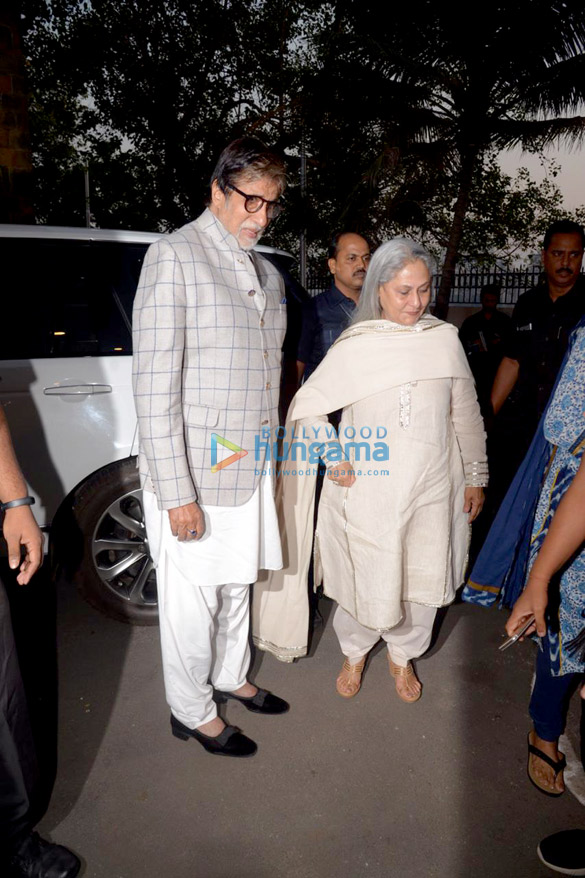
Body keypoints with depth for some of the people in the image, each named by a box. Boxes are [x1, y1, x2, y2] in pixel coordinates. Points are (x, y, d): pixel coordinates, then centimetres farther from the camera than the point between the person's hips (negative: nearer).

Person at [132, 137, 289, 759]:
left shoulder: (266, 274, 12)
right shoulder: (175, 256, -12)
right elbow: (154, 385, -17)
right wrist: (177, 492, -20)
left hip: (249, 468, 7)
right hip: (194, 475, -7)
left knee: (236, 585, 22)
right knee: (193, 602, 9)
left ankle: (230, 677, 44)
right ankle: (191, 712, 31)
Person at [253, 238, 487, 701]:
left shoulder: (445, 338, 2)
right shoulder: (354, 346, -7)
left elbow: (466, 414, 9)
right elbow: (307, 405, -2)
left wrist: (475, 475, 12)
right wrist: (334, 457, -10)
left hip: (432, 491, 3)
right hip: (368, 492, -3)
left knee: (422, 584, 15)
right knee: (367, 584, 9)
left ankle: (404, 656, 44)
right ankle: (355, 653, 41)